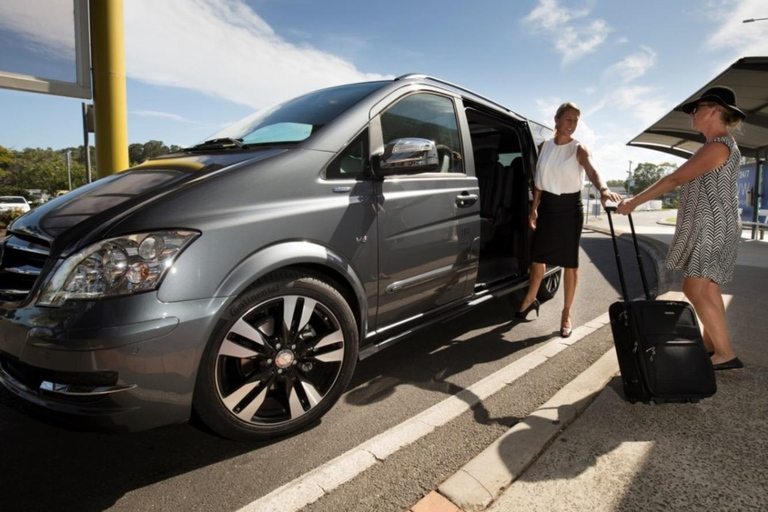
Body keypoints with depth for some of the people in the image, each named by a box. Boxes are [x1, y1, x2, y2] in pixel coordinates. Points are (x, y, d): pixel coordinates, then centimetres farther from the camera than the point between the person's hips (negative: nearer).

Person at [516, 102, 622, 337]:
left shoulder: (579, 149, -7)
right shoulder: (544, 147, 5)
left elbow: (592, 171, -26)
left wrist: (603, 189, -47)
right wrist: (534, 208, 6)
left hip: (570, 206, -3)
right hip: (547, 205, 3)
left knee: (570, 261, 1)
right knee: (537, 256, 11)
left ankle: (566, 313, 13)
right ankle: (530, 299, 32)